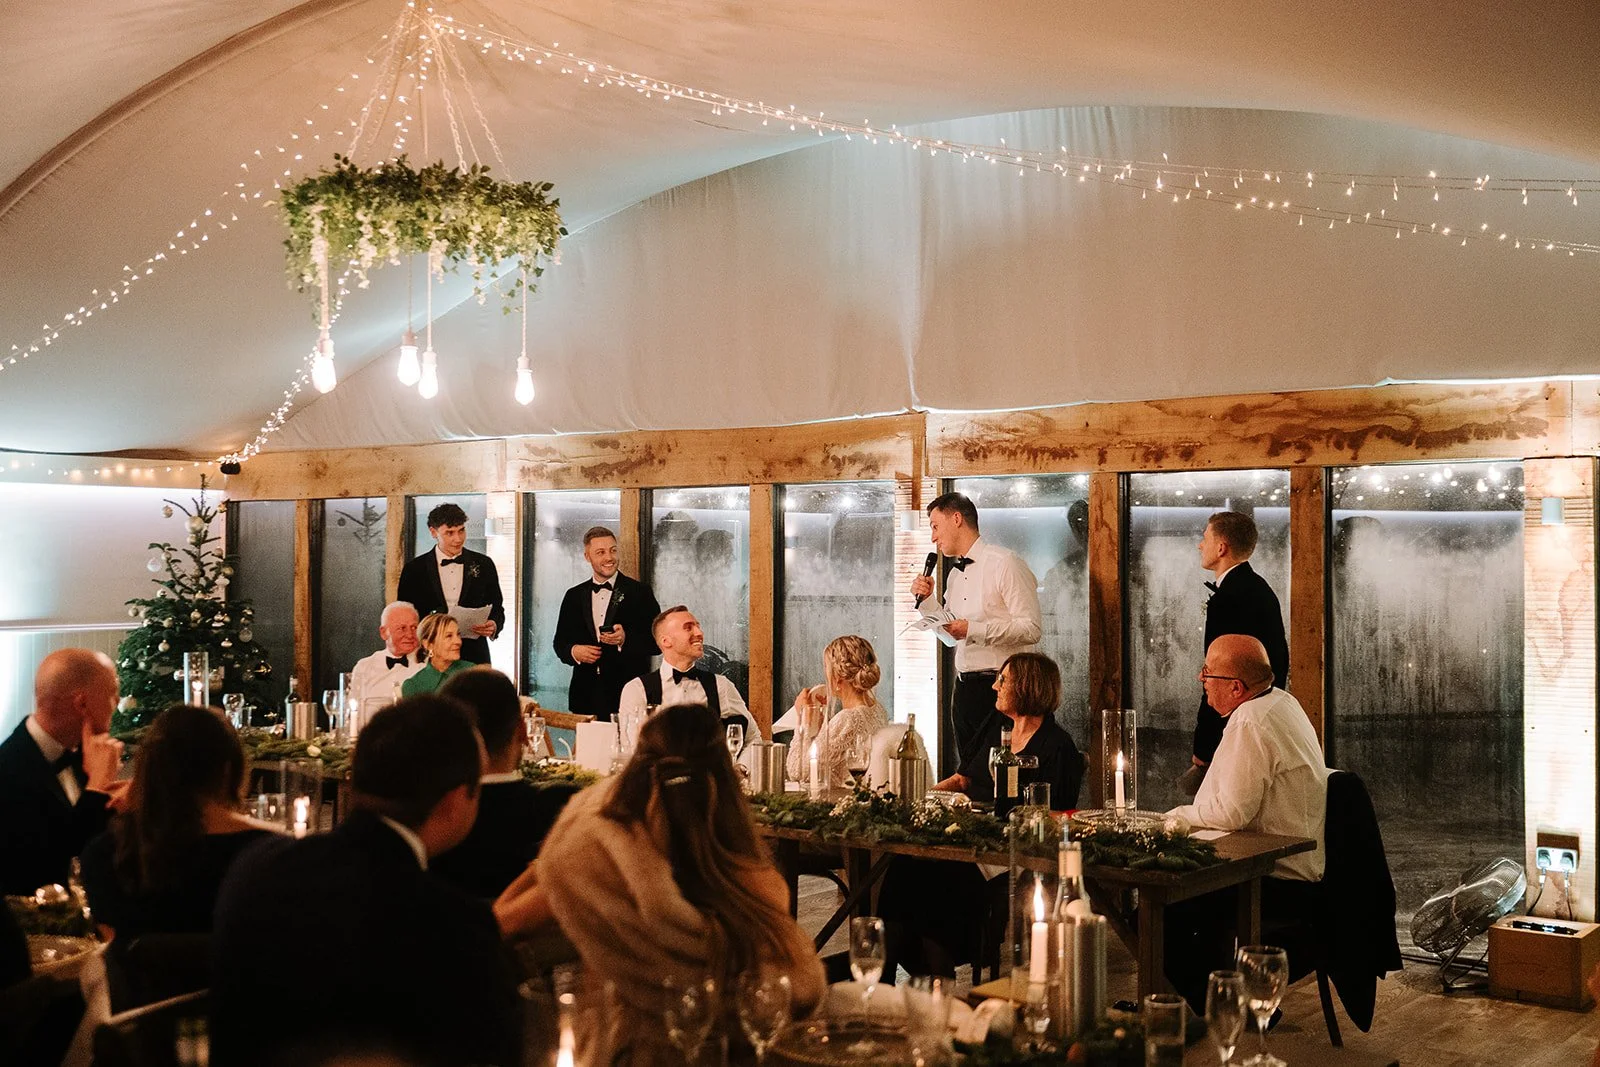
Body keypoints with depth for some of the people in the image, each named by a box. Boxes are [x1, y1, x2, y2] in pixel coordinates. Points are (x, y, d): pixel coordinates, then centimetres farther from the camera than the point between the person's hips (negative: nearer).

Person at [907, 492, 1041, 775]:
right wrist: (927, 600, 11)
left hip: (1001, 687, -8)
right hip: (964, 686, 8)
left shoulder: (1005, 564, -11)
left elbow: (1031, 629, -18)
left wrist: (974, 629, -21)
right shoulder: (955, 574, 16)